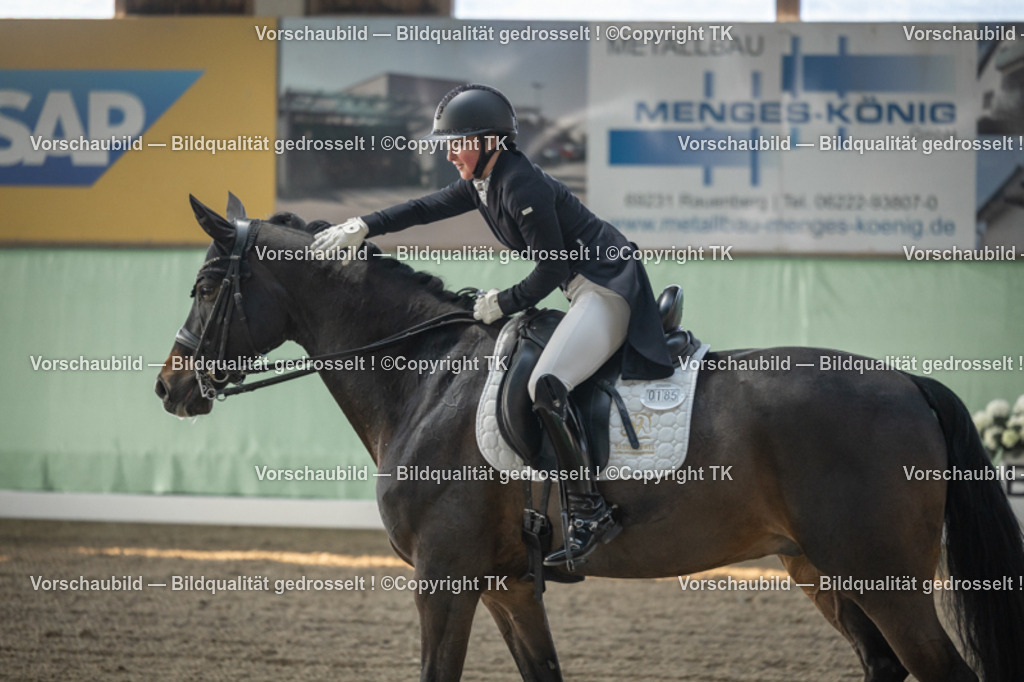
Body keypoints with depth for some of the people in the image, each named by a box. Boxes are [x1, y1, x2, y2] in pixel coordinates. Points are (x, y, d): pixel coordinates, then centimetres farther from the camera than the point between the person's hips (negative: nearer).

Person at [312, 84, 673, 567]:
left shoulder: (522, 187, -19)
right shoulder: (482, 183, 11)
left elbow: (551, 267, -18)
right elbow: (428, 208, 20)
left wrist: (505, 303, -8)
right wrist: (363, 228, 14)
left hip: (609, 286, -11)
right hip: (585, 292, 11)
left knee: (546, 385, -25)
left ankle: (588, 513, -26)